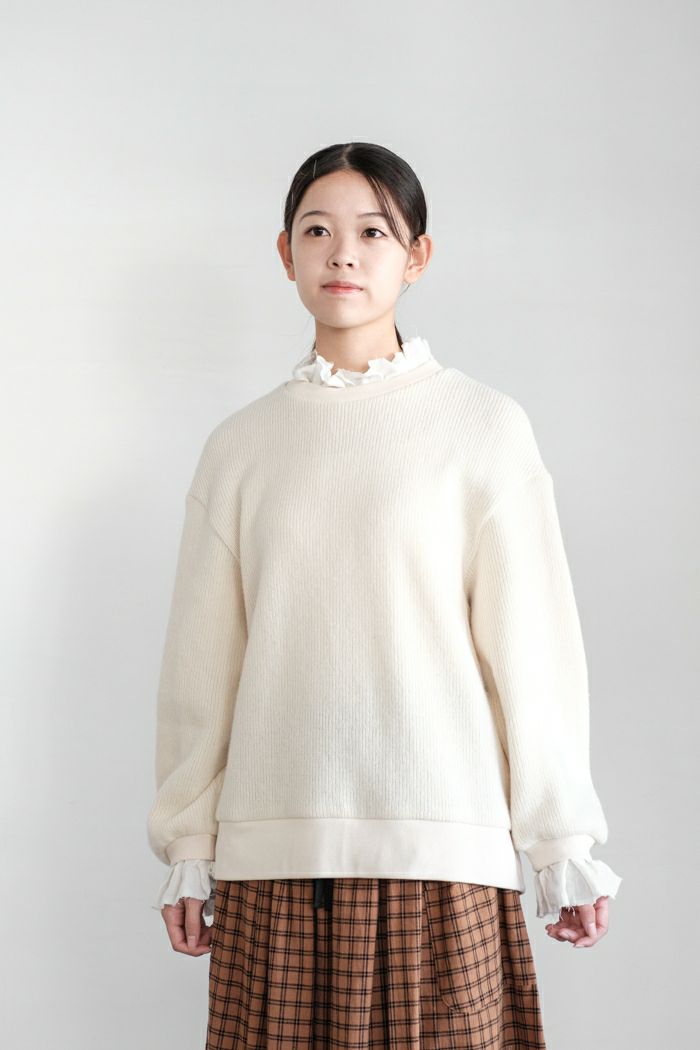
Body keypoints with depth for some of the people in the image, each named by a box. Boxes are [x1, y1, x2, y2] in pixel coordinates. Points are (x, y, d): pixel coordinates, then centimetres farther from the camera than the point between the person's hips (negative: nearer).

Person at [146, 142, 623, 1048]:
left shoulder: (484, 426, 1)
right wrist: (185, 848, 10)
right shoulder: (241, 444, 8)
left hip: (441, 840, -2)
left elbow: (532, 643, 1)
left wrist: (565, 847, 2)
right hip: (271, 848, 2)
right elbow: (202, 660, 11)